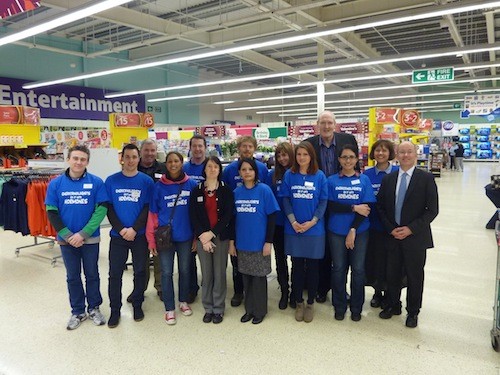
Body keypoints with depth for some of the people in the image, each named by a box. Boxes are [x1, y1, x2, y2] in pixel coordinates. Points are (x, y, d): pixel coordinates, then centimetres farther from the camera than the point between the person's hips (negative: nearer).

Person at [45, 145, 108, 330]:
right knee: (73, 277, 15)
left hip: (90, 239, -1)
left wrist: (83, 234, -17)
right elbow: (51, 212, -3)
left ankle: (94, 308, 31)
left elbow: (101, 210, -11)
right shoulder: (56, 183, -3)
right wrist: (67, 235, -12)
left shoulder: (96, 182, -9)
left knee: (92, 275, 13)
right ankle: (78, 311, 31)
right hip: (67, 240, 2)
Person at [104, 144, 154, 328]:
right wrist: (121, 229, -11)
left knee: (139, 271, 10)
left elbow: (148, 208, -4)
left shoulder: (147, 181, -1)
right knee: (115, 273, 6)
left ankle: (137, 305, 28)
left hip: (140, 235, 0)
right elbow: (108, 208, 0)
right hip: (117, 235, 1)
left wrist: (134, 229, -14)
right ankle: (115, 310, 21)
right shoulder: (111, 181, 1)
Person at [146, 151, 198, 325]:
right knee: (167, 272, 6)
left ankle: (183, 301, 35)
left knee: (185, 270, 15)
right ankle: (169, 309, 20)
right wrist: (151, 239, -5)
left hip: (185, 236, 1)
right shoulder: (159, 186, -3)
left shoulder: (192, 184, -2)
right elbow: (152, 214, -2)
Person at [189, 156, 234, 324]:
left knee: (219, 274, 5)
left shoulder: (226, 190, 1)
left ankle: (218, 309, 19)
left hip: (221, 237, -1)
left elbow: (228, 215, -7)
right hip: (202, 238, 1)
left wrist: (212, 233, -14)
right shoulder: (196, 191, 5)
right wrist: (202, 237, -11)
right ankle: (208, 308, 22)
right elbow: (193, 216, -1)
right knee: (206, 274, 7)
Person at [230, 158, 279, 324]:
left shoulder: (264, 190, -8)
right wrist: (232, 241, 7)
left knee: (259, 278, 8)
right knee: (246, 278, 14)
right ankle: (249, 309, 31)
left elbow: (272, 217, -8)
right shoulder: (236, 192, 4)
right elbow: (233, 218, 9)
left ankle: (260, 311, 25)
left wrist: (268, 242, -11)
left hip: (259, 243, -4)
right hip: (242, 243, 4)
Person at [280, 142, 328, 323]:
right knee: (297, 266, 10)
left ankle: (310, 303, 25)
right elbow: (285, 200, 0)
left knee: (313, 267, 8)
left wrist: (312, 222, -13)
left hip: (314, 229, 0)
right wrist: (293, 222, -11)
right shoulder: (289, 175, 1)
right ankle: (299, 303, 26)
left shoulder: (319, 176, -1)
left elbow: (323, 202, -2)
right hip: (293, 229, 1)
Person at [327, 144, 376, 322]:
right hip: (336, 231, 0)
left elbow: (366, 207, -5)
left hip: (359, 232, 0)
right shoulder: (331, 180, 2)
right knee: (338, 269, 8)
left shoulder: (364, 180, 2)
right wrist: (354, 208, -15)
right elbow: (331, 205, -8)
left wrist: (353, 230, -12)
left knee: (358, 269, 7)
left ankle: (356, 308, 25)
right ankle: (339, 306, 25)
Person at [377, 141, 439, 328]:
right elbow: (381, 207, 7)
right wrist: (391, 229, -5)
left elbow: (432, 210, -8)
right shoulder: (388, 179, 5)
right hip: (393, 235, 3)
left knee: (414, 276, 10)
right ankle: (392, 306, 34)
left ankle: (413, 312, 29)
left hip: (415, 236, -3)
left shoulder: (426, 178, -5)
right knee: (392, 274, 13)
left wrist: (410, 229, -14)